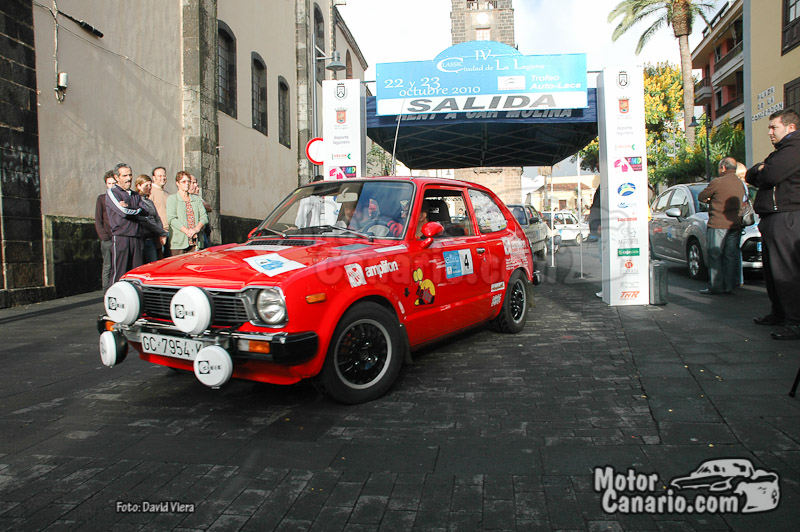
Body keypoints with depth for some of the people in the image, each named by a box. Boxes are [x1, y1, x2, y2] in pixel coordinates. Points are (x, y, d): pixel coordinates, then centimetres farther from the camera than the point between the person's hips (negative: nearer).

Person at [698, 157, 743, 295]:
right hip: (735, 225, 7)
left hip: (718, 225, -6)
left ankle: (715, 286, 0)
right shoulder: (739, 183, 12)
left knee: (715, 257, 0)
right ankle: (729, 286, 11)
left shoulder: (717, 182, -10)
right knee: (730, 257, 9)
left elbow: (700, 197, 0)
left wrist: (709, 200, 21)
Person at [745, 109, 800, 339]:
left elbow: (770, 175, -22)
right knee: (771, 270, 15)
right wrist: (760, 170, -3)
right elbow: (750, 176, 19)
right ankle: (779, 313, 25)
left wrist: (761, 171, 0)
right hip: (771, 219, 10)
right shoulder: (781, 150, 25)